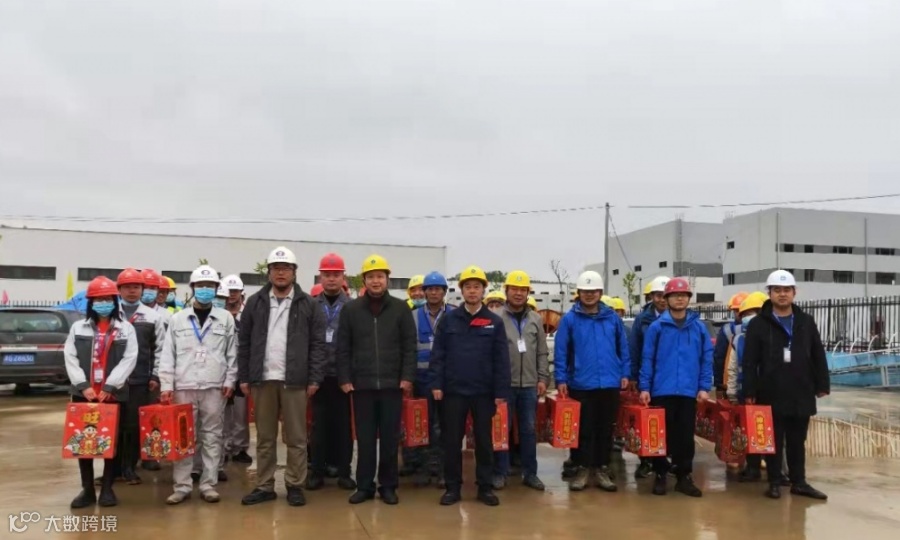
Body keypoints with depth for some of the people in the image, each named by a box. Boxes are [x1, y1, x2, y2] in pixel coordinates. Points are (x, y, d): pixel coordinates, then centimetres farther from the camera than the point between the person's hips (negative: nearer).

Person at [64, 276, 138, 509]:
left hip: (114, 394, -2)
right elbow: (70, 358, 1)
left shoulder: (126, 328, 3)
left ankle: (107, 488, 15)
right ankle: (87, 489, 16)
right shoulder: (78, 327, 8)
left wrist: (109, 387, -14)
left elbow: (129, 360, -5)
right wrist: (83, 385, -11)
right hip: (83, 393, 2)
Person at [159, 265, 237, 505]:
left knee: (211, 437, 5)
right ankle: (182, 486, 11)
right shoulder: (177, 319, 6)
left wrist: (230, 380, 0)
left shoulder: (226, 318, 5)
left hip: (214, 387, 0)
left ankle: (208, 485, 13)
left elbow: (232, 353, 7)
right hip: (183, 387, 0)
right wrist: (166, 385, -2)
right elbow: (168, 355, 4)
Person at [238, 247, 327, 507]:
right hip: (262, 379, 2)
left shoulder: (308, 304, 1)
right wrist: (244, 377, 3)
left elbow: (318, 344, -1)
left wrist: (315, 379, -6)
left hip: (295, 381, -2)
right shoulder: (255, 303, 7)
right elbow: (244, 343, 8)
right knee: (265, 438, 10)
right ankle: (264, 486, 19)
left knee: (296, 438, 5)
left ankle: (295, 485, 15)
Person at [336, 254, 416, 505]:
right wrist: (344, 378, -2)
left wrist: (408, 377, -6)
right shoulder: (351, 309, 4)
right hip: (361, 384, 0)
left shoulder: (401, 309, 3)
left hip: (392, 384, 0)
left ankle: (388, 486, 18)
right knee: (365, 438, 7)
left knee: (390, 438, 7)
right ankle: (364, 486, 17)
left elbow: (409, 346, 2)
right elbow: (343, 348, 4)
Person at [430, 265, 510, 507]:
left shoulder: (495, 322, 2)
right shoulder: (448, 319, 2)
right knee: (452, 441, 6)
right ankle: (453, 487, 18)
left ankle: (485, 487, 20)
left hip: (484, 392, 0)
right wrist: (436, 384, -7)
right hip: (453, 390, 0)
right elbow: (438, 354, 0)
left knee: (484, 441, 9)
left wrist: (501, 391, -5)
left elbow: (501, 359, -1)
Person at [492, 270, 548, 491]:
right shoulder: (496, 318, -5)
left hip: (529, 384, 3)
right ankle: (500, 473, 16)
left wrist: (543, 378, 4)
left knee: (529, 429, 9)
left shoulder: (536, 320, 7)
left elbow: (542, 353, 10)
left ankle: (530, 473, 20)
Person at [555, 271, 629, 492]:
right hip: (581, 384, -2)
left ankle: (602, 469, 21)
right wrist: (561, 379, -7)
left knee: (605, 429, 10)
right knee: (583, 430, 5)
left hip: (609, 384, 2)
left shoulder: (613, 318, 4)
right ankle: (582, 469, 16)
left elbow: (623, 348, 9)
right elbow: (560, 351, -3)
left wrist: (625, 373, 5)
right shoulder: (569, 319, -3)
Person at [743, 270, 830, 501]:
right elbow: (750, 361, -5)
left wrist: (822, 385, 5)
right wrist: (749, 392, -10)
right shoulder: (758, 324, -3)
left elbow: (818, 357, 10)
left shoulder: (806, 322, 8)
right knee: (774, 442, 6)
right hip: (771, 394, -3)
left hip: (801, 394, 3)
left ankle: (799, 482, 23)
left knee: (797, 441, 12)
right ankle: (774, 483, 16)